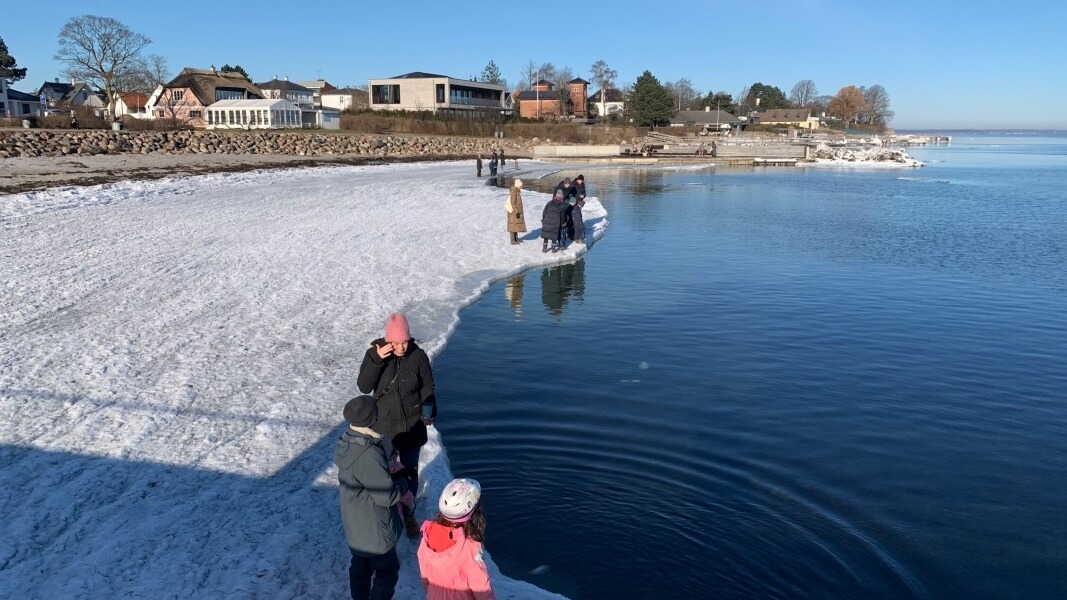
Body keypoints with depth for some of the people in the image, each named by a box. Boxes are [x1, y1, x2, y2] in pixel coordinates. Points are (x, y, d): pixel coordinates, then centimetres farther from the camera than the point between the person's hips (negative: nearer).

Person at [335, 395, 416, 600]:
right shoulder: (368, 455, -34)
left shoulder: (347, 444, -5)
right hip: (375, 531, -8)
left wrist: (394, 478, -1)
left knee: (360, 567, 24)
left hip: (355, 526, 8)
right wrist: (405, 482, -10)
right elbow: (387, 496, -27)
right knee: (387, 571, 12)